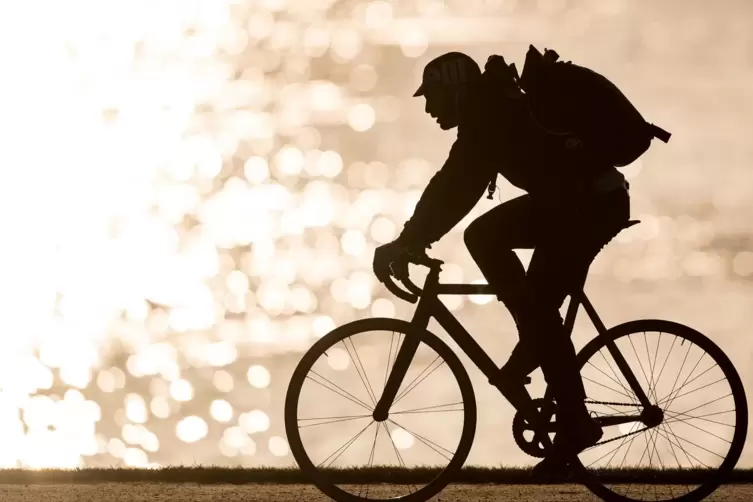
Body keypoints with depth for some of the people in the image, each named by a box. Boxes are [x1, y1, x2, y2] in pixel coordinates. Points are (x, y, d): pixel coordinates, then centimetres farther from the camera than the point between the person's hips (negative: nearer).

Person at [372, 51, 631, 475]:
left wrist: (406, 243, -22)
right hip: (570, 199, 10)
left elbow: (453, 187, -22)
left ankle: (575, 424, -7)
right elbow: (458, 187, 20)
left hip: (594, 202, -10)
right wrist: (413, 241, 16)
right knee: (484, 237, 7)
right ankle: (535, 343, 8)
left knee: (539, 308, -11)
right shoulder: (492, 112, 15)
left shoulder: (491, 117, -15)